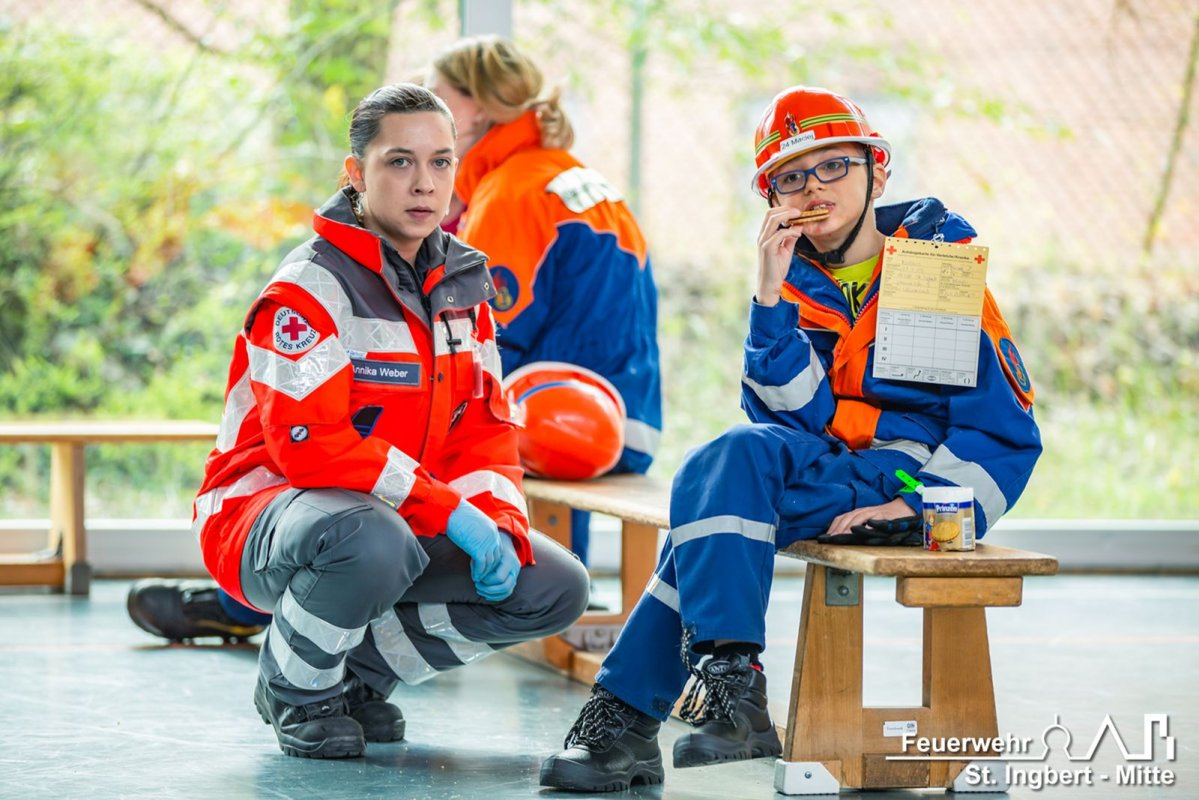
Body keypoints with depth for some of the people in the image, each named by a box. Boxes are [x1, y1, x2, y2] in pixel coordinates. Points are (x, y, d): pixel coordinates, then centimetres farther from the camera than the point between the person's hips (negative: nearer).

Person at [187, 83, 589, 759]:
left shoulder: (462, 287, 8)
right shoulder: (310, 288, -16)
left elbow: (484, 430, 9)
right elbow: (308, 442, -26)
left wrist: (496, 525, -11)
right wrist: (448, 511, -28)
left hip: (410, 522, 8)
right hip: (265, 512, -8)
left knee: (556, 589, -6)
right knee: (373, 543, -41)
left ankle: (358, 669, 9)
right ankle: (296, 688, -9)